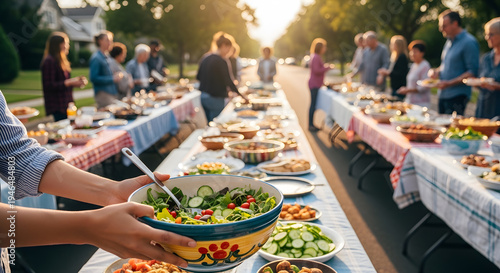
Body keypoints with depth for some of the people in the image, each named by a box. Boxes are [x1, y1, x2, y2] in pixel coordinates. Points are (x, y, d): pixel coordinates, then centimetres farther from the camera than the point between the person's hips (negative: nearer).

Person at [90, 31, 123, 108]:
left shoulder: (107, 57, 16)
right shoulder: (96, 58, -10)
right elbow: (93, 78, -17)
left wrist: (116, 76, 7)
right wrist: (112, 79, -16)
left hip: (112, 93, 9)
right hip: (103, 94, -9)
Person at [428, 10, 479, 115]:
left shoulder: (469, 42, -10)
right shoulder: (449, 41, 16)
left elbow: (473, 72, -15)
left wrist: (449, 83, -22)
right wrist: (436, 71, 6)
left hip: (457, 96, -8)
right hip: (443, 94, 8)